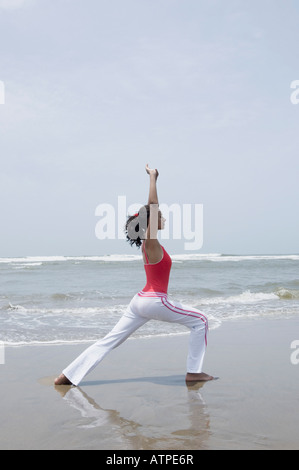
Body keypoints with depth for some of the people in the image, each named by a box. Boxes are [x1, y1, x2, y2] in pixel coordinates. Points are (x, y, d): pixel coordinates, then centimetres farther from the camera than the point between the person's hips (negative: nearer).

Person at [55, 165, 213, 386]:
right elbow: (152, 207, -19)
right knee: (200, 321, 4)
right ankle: (194, 372, 5)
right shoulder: (151, 243, -12)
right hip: (155, 301, -9)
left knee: (110, 340, 7)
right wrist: (152, 178, -13)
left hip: (141, 300, 9)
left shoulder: (147, 242, 10)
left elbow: (150, 208, 20)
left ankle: (68, 375, 6)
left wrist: (153, 179, 24)